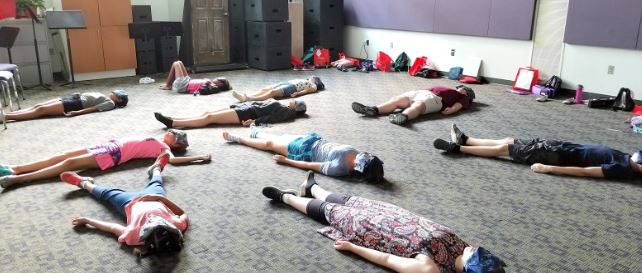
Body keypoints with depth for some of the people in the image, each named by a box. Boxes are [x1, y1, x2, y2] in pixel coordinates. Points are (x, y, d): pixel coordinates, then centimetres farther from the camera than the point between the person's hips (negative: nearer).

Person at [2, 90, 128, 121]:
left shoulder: (110, 103, -4)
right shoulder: (104, 97, 26)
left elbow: (93, 108, -15)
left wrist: (76, 113, -24)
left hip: (75, 104, -9)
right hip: (73, 98, 9)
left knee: (41, 109, -17)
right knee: (37, 106, -3)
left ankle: (5, 116, -20)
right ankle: (6, 114, -9)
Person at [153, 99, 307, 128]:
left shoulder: (287, 112, -3)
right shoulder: (281, 107, 24)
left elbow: (271, 118, -17)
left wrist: (254, 121, -26)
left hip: (247, 114, -9)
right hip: (247, 108, 9)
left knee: (210, 117, -15)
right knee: (207, 113, -1)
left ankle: (173, 123, -16)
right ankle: (174, 121, -5)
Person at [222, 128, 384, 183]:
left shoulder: (339, 169, -37)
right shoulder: (355, 153, -24)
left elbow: (311, 166, -26)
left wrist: (286, 160, -17)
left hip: (306, 151, -4)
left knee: (269, 144, 16)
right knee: (278, 138, 26)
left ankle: (237, 138, 40)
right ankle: (256, 133, 57)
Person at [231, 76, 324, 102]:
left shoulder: (313, 85, 20)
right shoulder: (301, 80, 42)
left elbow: (309, 90, 0)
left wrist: (297, 93, -17)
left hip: (292, 87, -7)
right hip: (286, 83, 7)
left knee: (272, 92, -32)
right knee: (264, 89, -18)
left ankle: (248, 98, -52)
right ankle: (245, 96, -38)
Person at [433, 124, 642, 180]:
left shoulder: (621, 170, -20)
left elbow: (584, 171, -24)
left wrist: (547, 168, -26)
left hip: (558, 155, -8)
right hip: (563, 147, 8)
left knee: (503, 148, -4)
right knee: (509, 141, 10)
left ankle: (457, 147, 3)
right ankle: (464, 140, 19)